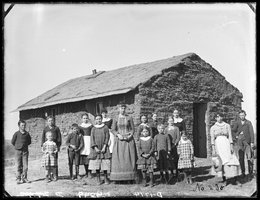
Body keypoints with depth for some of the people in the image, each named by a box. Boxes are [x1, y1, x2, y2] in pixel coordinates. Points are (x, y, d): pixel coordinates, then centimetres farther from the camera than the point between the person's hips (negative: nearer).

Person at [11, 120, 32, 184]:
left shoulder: (27, 134, 3)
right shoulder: (16, 134, -4)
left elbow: (29, 141, 16)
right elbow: (12, 142, 5)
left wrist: (25, 145, 8)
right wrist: (17, 146, 9)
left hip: (25, 151, 2)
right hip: (18, 151, -2)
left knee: (25, 166, 0)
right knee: (19, 166, 2)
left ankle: (24, 178, 10)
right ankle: (18, 179, 8)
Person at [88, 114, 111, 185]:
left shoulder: (105, 128, 5)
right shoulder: (93, 129, 7)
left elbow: (107, 138, 0)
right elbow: (92, 139, 2)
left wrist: (104, 147, -10)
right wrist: (95, 148, -9)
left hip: (104, 148, -1)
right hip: (96, 148, 1)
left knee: (105, 163, -5)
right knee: (96, 163, -2)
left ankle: (106, 178, 3)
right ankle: (98, 179, 5)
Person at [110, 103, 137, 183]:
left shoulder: (129, 118, 6)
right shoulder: (115, 119, 8)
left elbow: (133, 129, 4)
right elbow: (113, 130, 4)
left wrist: (130, 136, -12)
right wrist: (118, 135, -14)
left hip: (128, 140, -1)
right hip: (119, 140, 1)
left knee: (129, 158, -5)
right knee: (118, 158, -5)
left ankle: (129, 178, -4)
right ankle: (118, 178, -4)